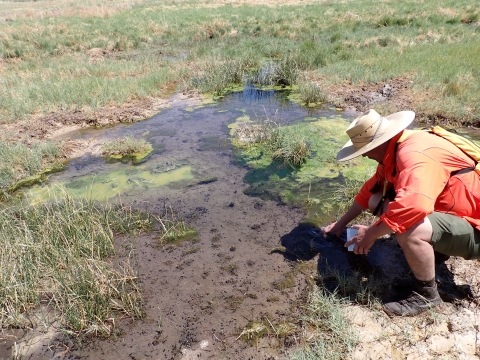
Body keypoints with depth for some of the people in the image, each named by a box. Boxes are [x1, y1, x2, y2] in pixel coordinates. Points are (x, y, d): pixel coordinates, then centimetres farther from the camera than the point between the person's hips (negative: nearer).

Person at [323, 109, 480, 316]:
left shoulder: (415, 155, -30)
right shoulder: (395, 150, 1)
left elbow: (412, 206, -46)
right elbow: (370, 190, 11)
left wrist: (371, 233, -29)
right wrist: (341, 223, 15)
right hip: (445, 211, 9)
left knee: (408, 229, -37)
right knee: (377, 202, 3)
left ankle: (426, 293, -9)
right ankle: (432, 247, 12)